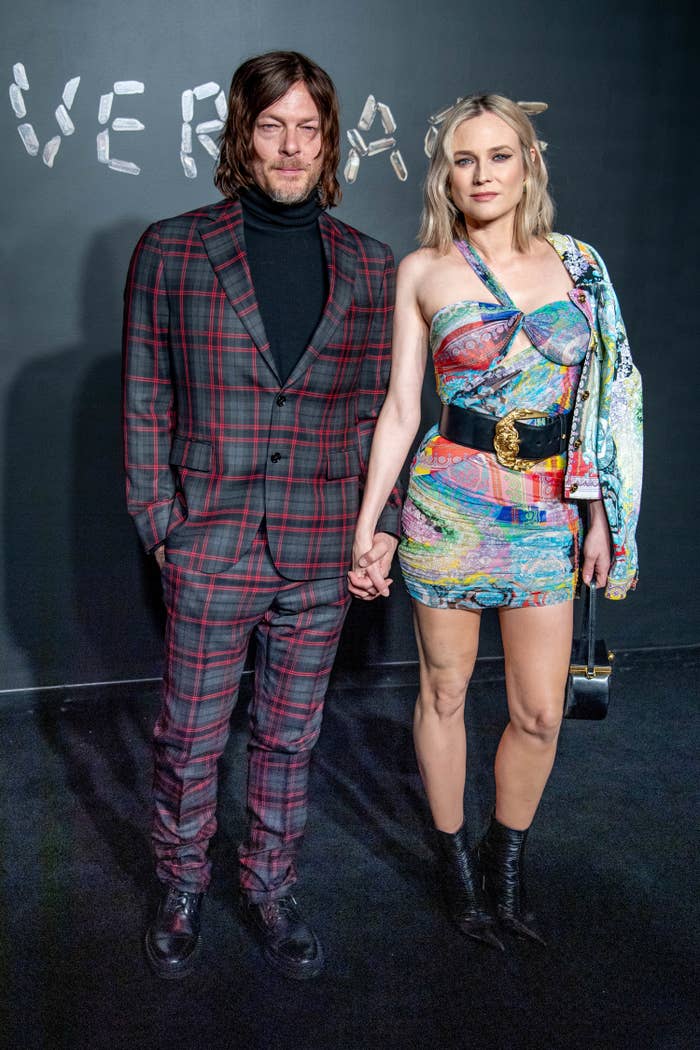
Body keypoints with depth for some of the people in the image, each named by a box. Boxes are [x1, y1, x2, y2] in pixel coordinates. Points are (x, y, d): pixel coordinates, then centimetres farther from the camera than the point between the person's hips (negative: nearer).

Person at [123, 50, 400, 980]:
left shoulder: (370, 268, 4)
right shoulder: (171, 251, -2)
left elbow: (381, 409, 7)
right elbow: (145, 403, -1)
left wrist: (383, 524, 1)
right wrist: (159, 521, -5)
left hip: (322, 554, 2)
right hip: (210, 549, -2)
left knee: (290, 736, 16)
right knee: (189, 738, 12)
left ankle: (270, 888, 36)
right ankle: (182, 887, 36)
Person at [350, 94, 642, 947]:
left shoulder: (575, 264, 7)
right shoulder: (425, 271, 1)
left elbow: (596, 398, 9)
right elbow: (401, 408, 0)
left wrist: (601, 516, 6)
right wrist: (366, 525, -2)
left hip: (548, 512, 2)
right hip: (447, 506, -2)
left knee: (541, 713, 5)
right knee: (444, 690, 10)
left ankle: (506, 859, 31)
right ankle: (455, 859, 32)